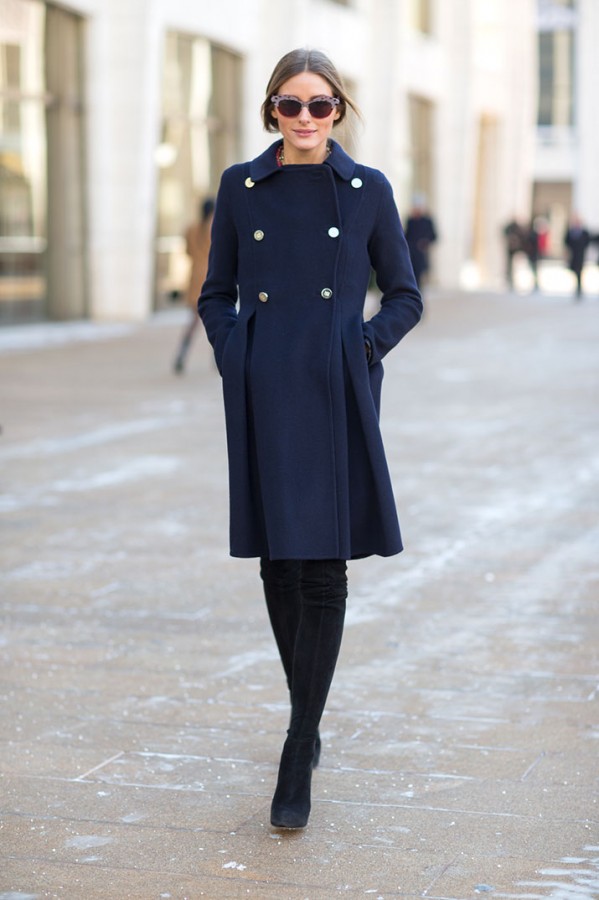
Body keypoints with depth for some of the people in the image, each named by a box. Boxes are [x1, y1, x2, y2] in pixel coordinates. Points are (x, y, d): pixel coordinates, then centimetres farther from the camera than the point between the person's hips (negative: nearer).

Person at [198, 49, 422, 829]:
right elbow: (217, 293, 14)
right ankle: (308, 719, 28)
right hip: (264, 397, 2)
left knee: (324, 571, -5)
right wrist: (233, 352, -2)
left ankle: (298, 761, -1)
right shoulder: (242, 188, 7)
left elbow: (406, 296, 10)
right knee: (278, 566, 9)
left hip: (336, 395, -2)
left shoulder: (367, 190, 4)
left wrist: (367, 345, -5)